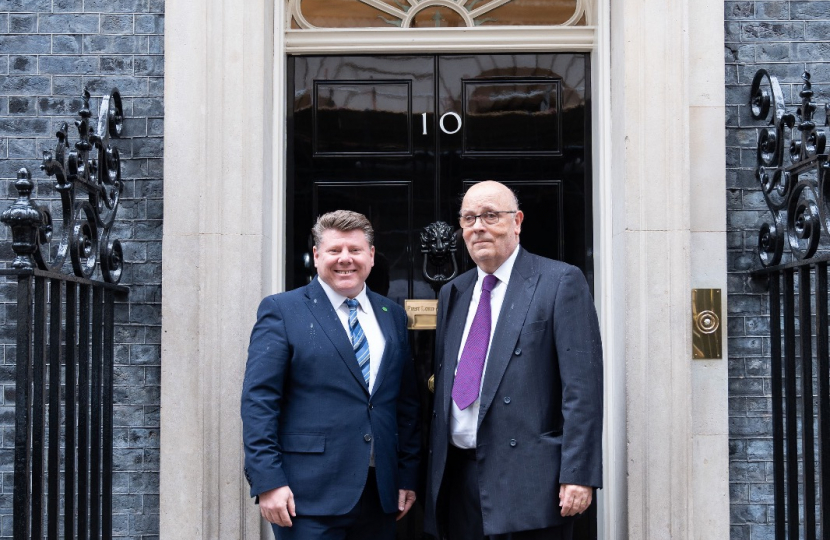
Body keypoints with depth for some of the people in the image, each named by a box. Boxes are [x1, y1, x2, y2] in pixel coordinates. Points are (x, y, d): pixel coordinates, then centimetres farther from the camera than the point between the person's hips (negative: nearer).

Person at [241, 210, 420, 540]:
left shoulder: (393, 316, 13)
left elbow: (406, 402, 13)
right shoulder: (282, 311, -2)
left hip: (380, 493, 5)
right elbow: (258, 400, -7)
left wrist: (407, 475, 8)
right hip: (310, 494, -4)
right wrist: (267, 481, -14)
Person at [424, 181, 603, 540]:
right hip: (457, 479, 6)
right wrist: (433, 469, 13)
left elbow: (582, 385, -10)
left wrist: (578, 474, -17)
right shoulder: (451, 293, 16)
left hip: (527, 481, -6)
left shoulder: (561, 282, -3)